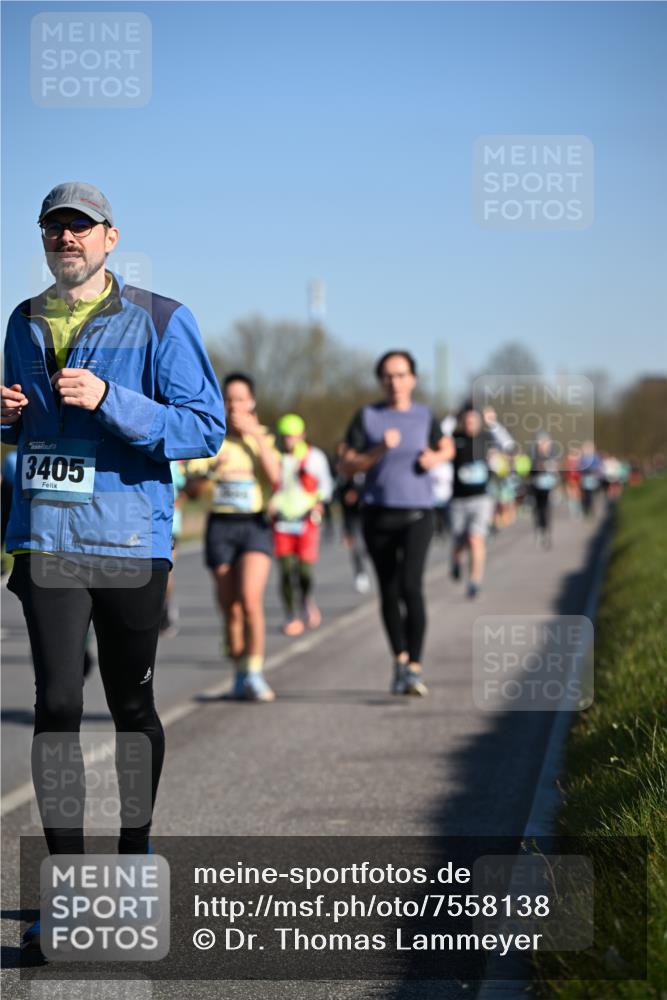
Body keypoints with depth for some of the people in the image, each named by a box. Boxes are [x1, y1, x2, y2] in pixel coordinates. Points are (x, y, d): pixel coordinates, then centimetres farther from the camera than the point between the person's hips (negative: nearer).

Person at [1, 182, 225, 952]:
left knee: (132, 707, 10)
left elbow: (206, 427, -10)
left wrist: (108, 399, -21)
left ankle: (134, 850, 30)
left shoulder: (160, 322, -3)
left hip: (131, 542, -2)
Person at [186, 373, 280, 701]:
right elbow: (193, 488, 1)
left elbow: (275, 477, -10)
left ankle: (255, 673, -12)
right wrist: (212, 468, -18)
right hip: (220, 526, 1)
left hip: (255, 526, -1)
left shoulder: (262, 438, 8)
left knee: (250, 598, -20)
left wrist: (257, 435, -13)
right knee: (230, 609, 1)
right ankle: (239, 674, 16)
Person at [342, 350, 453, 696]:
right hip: (378, 513, 1)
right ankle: (400, 660, 27)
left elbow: (447, 448, 22)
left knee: (410, 587, -18)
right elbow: (348, 465, -1)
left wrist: (436, 458, -1)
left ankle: (414, 668, -16)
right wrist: (380, 450, -17)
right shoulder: (366, 417, 3)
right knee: (388, 592, 9)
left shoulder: (424, 416, 5)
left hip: (417, 514, -1)